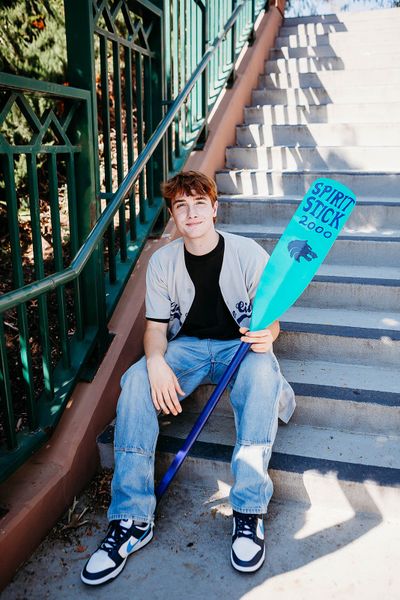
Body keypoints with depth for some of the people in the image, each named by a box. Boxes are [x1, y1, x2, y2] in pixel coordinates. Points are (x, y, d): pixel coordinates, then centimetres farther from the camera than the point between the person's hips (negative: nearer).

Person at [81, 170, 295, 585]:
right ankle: (131, 519, -24)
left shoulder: (248, 253, -7)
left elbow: (269, 322, -4)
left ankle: (249, 512, -29)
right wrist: (156, 361, -25)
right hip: (186, 347, 2)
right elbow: (156, 326, -1)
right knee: (136, 380, -28)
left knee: (262, 374, -37)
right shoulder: (162, 262, -1)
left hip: (239, 346, -1)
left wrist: (266, 336, -30)